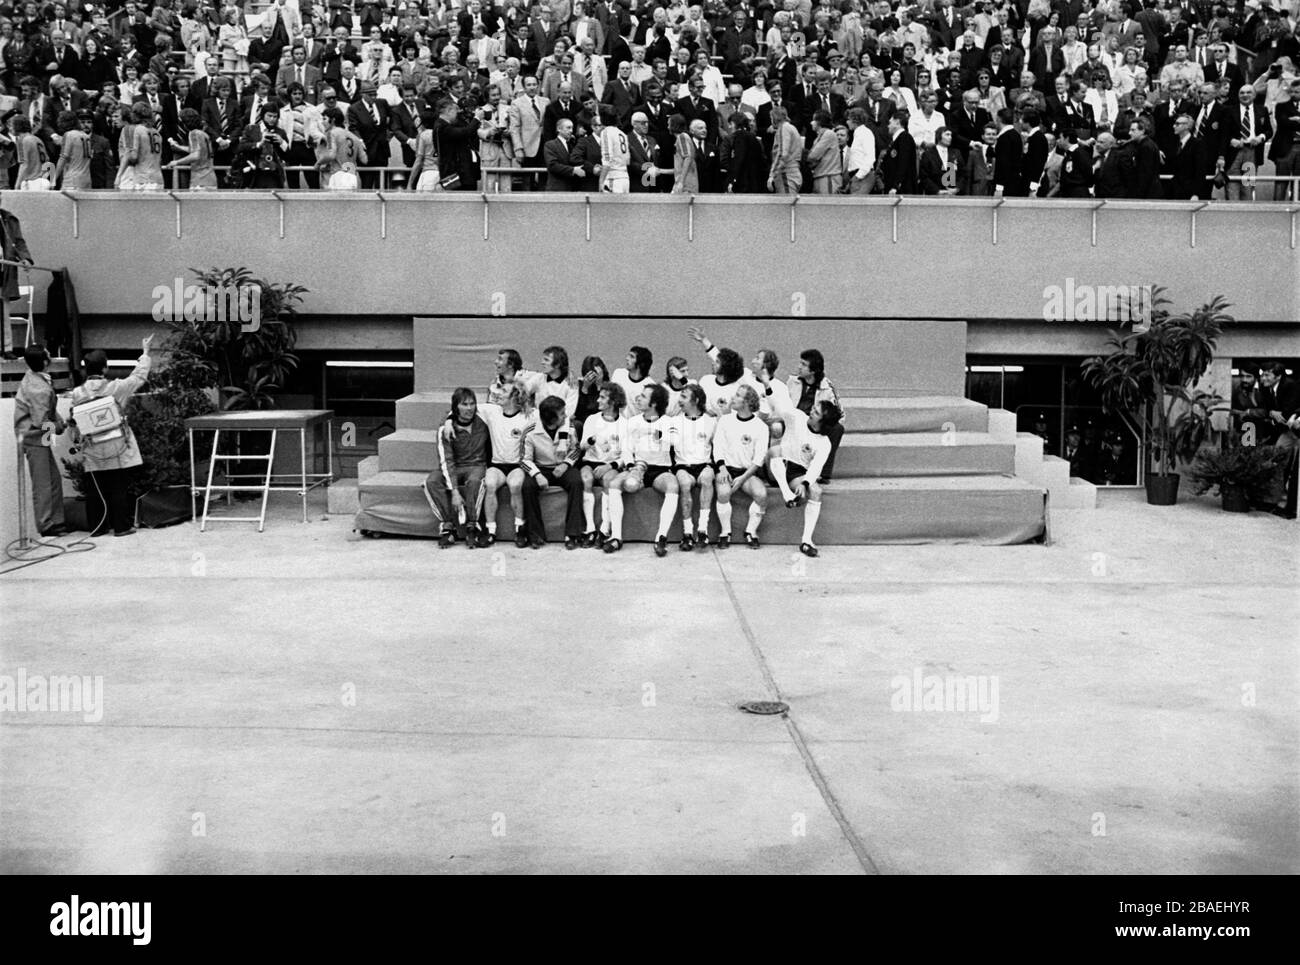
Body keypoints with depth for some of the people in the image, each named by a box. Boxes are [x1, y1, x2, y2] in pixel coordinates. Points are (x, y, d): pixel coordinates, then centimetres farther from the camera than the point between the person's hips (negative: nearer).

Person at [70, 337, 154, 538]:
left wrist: (78, 443, 17)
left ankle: (97, 527, 15)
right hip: (117, 450, -3)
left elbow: (75, 422, 5)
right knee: (120, 488, 5)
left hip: (92, 453, 3)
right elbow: (138, 377, 4)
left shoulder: (77, 393, -2)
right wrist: (145, 353, 16)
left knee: (95, 490, 10)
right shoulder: (115, 388, -10)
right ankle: (121, 526, 8)